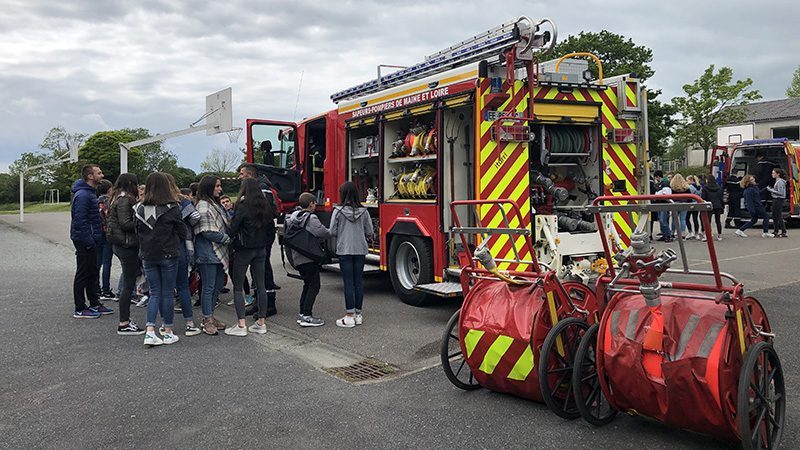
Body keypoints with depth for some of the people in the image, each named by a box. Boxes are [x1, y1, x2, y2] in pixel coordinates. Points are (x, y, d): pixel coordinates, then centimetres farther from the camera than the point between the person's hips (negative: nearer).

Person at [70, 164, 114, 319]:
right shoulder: (82, 195, -18)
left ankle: (95, 304, 24)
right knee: (83, 275, -2)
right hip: (84, 240, -10)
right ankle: (80, 309, 6)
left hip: (90, 239, 10)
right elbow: (80, 220, -23)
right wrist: (89, 241, -22)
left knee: (93, 273, 15)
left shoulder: (90, 192, 14)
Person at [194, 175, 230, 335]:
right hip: (208, 252, -9)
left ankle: (210, 316, 23)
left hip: (219, 252, 9)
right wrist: (228, 238, -12)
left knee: (218, 284, 12)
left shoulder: (215, 204, 17)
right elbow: (208, 232, -19)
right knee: (208, 286, -2)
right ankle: (207, 321, 7)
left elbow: (224, 225, 25)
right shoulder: (203, 205, -13)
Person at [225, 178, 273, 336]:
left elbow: (233, 229, -14)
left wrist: (229, 237, 3)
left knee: (238, 287, 2)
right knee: (260, 285, 10)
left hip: (244, 250, -6)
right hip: (261, 249, 6)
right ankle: (261, 322, 15)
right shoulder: (265, 206, 5)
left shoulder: (243, 207, -14)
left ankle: (241, 325, -1)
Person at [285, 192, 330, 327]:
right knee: (314, 286, -3)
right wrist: (330, 232, 3)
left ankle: (302, 314, 20)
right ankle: (307, 317, -7)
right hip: (310, 258, -9)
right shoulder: (311, 218, -14)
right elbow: (324, 233, -20)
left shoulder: (292, 217, 10)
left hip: (297, 258, 9)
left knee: (308, 285, 19)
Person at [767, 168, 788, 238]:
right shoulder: (777, 181, 14)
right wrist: (770, 189, 8)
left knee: (779, 217, -8)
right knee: (774, 216, 16)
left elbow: (780, 193, -21)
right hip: (775, 200, 10)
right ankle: (776, 231, 25)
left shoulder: (780, 182, -16)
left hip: (778, 200, -10)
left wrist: (771, 190, -17)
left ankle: (784, 232, -6)